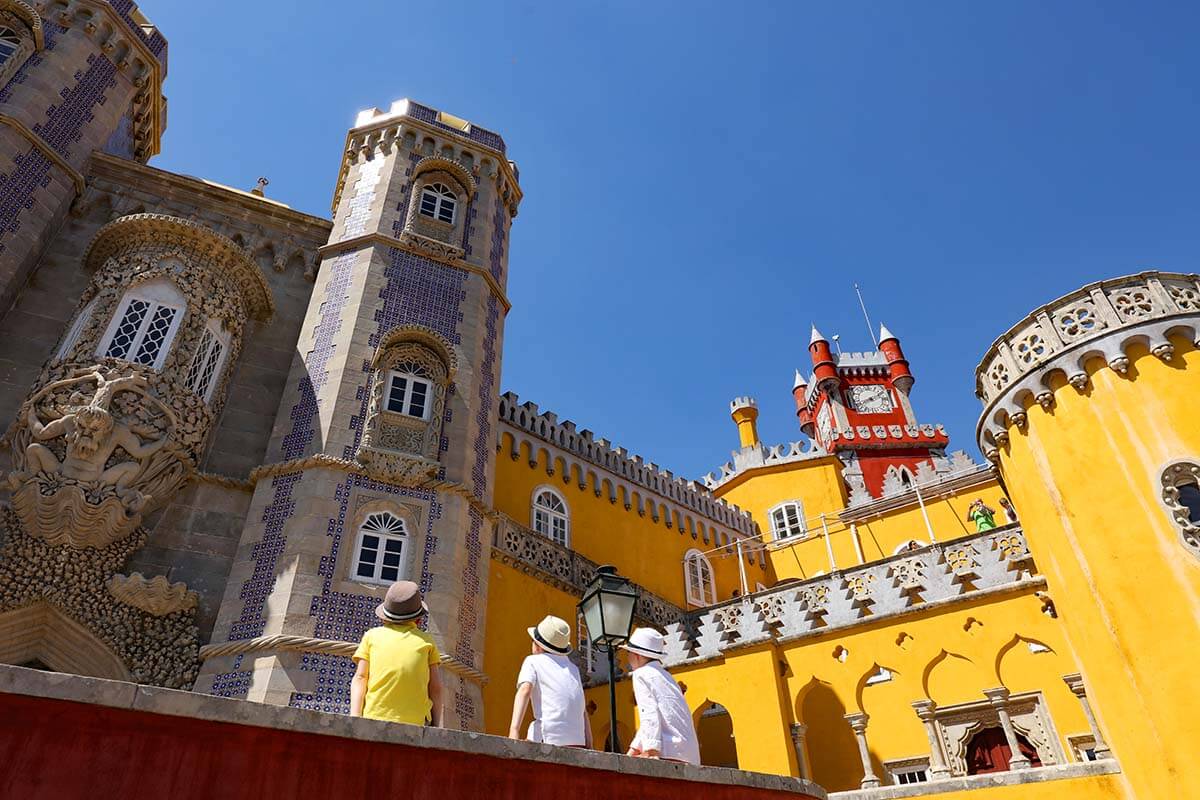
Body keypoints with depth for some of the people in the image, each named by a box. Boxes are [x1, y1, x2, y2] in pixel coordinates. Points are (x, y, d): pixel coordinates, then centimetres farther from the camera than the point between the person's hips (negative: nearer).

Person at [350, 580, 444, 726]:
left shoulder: (372, 635, 12)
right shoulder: (426, 641, 11)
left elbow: (360, 678, 4)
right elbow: (436, 687, 9)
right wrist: (436, 725, 15)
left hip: (374, 716, 1)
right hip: (415, 721, -1)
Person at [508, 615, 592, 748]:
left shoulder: (533, 661, 10)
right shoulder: (572, 668, 26)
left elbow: (525, 690, -9)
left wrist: (514, 729, -20)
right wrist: (589, 747, 20)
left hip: (550, 738, -5)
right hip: (577, 741, 5)